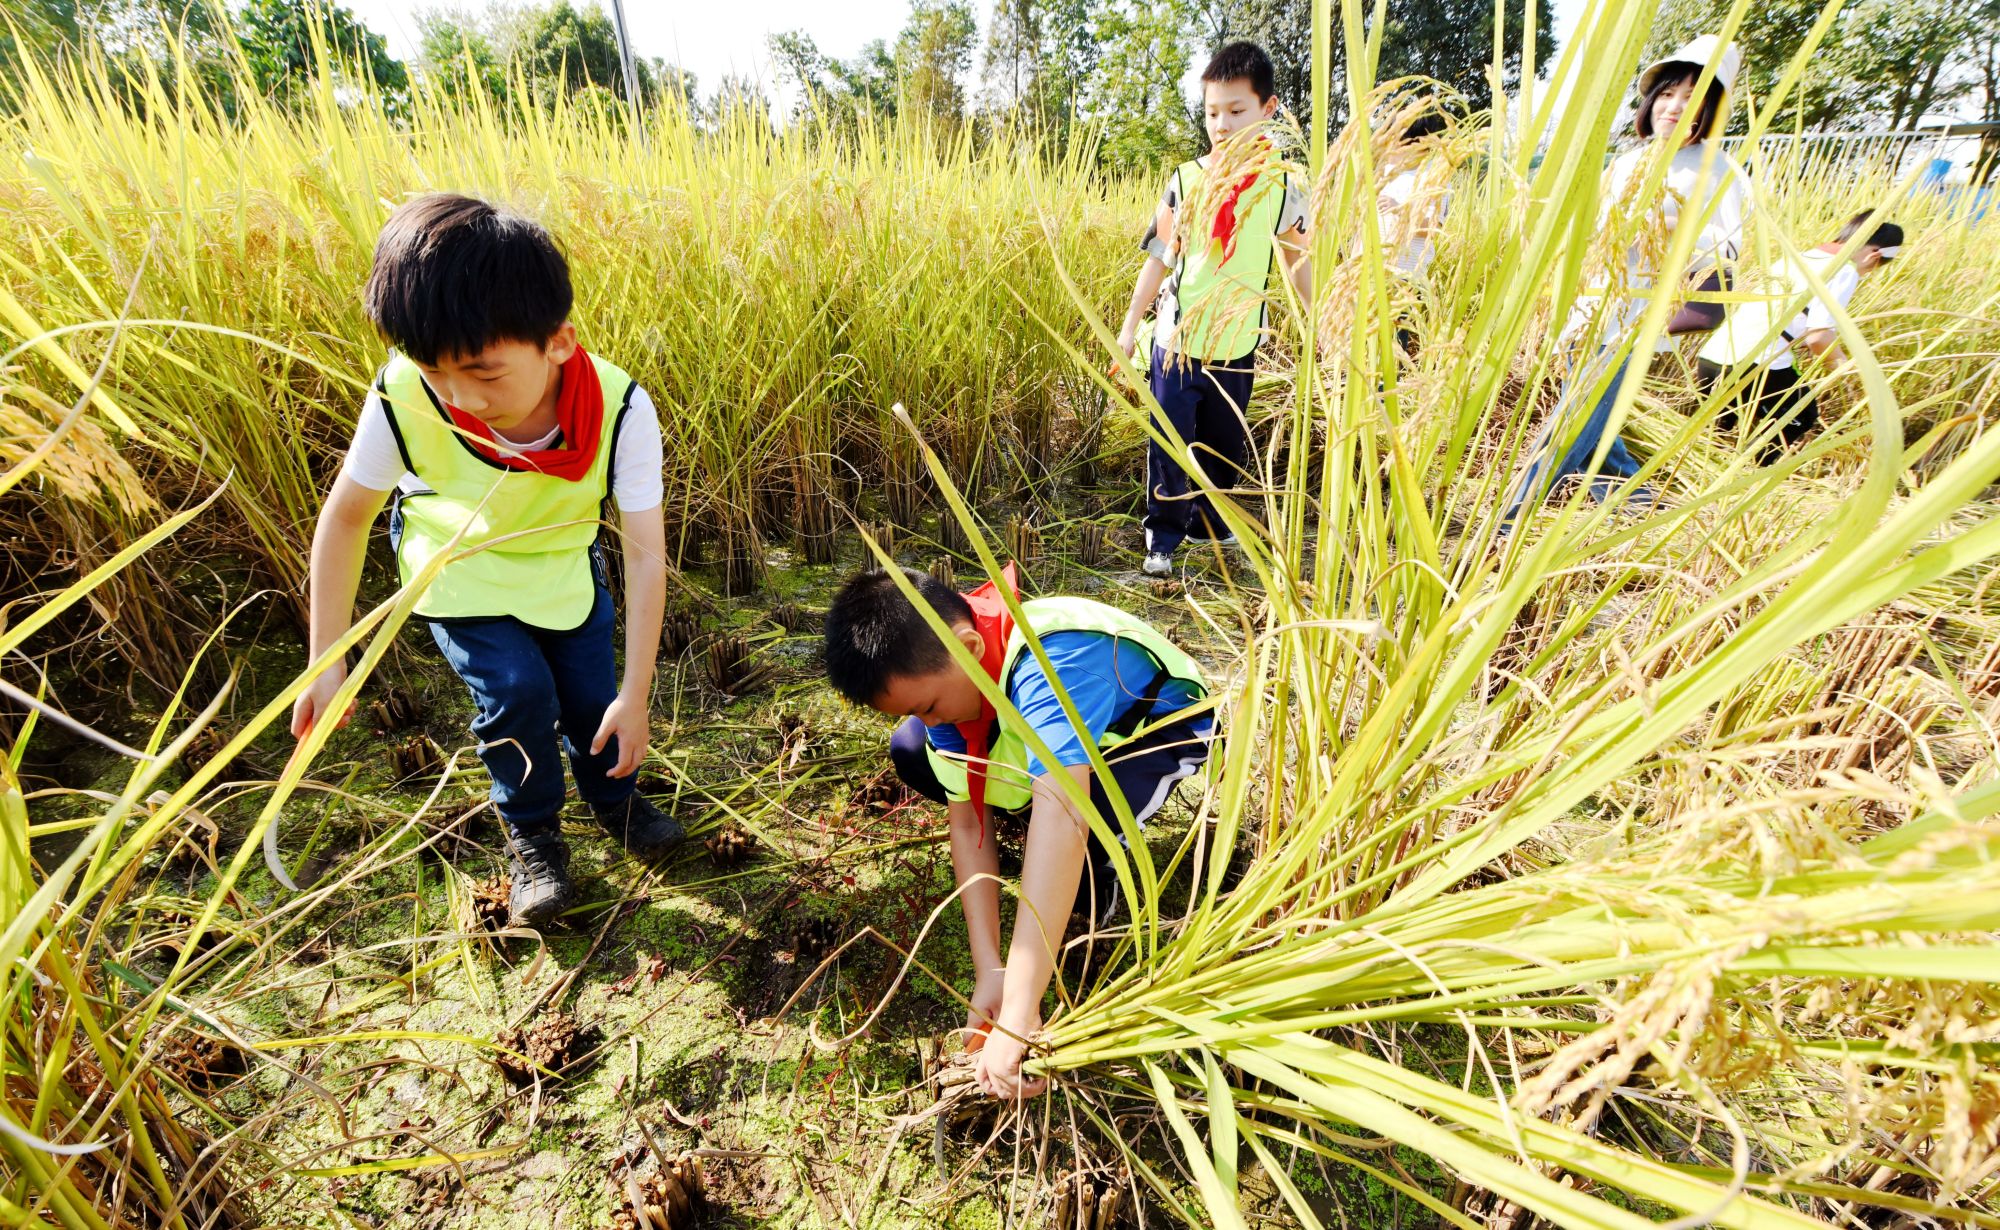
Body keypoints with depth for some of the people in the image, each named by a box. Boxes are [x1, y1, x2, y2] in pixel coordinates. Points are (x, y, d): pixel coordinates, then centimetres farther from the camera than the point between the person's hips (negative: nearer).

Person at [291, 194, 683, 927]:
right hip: (461, 574, 0)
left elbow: (645, 554, -30)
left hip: (565, 564, 1)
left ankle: (615, 800, 37)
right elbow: (346, 516, -14)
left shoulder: (619, 410, -35)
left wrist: (634, 697, -26)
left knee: (594, 692, 5)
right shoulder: (404, 399, -32)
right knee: (516, 693, -15)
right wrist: (327, 661, -11)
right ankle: (531, 835, 13)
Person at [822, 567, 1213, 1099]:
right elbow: (966, 822, -20)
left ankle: (1095, 867, -2)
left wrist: (1018, 1013, -54)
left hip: (1164, 723, -6)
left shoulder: (1056, 659, -42)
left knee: (1078, 805, -38)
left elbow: (1061, 820, -52)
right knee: (911, 751, -12)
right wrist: (989, 971, -28)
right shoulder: (939, 670, -19)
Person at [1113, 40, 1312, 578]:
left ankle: (1210, 526, 33)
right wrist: (1129, 326, 2)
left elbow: (1300, 263, 8)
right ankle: (1163, 538, 12)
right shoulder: (1184, 181, -2)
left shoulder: (1280, 188, 0)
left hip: (1238, 348, 2)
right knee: (1169, 447, -2)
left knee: (1226, 448, 13)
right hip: (1176, 342, -1)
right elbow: (1158, 258, 3)